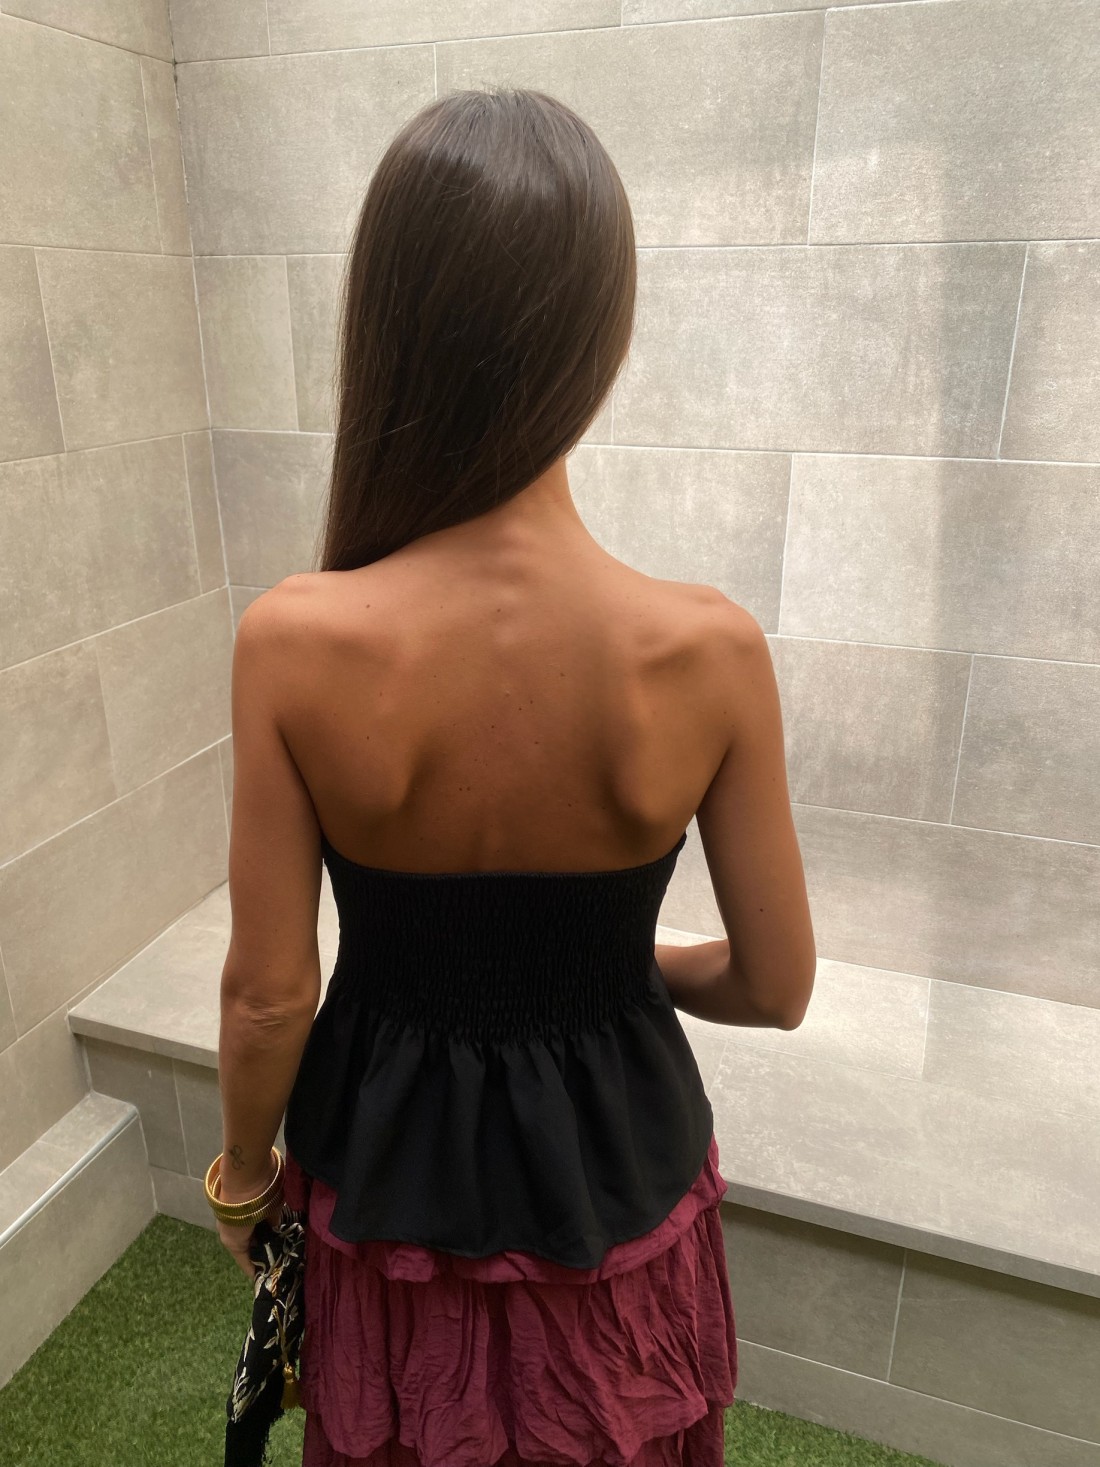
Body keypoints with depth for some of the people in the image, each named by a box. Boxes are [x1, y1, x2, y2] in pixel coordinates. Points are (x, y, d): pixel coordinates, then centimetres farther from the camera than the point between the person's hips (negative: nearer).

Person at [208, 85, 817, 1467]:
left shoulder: (294, 643, -27)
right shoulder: (711, 651, -26)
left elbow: (268, 995, -15)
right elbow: (776, 985, -13)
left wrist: (244, 1170, 5)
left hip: (388, 1155, 0)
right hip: (612, 1160, 1)